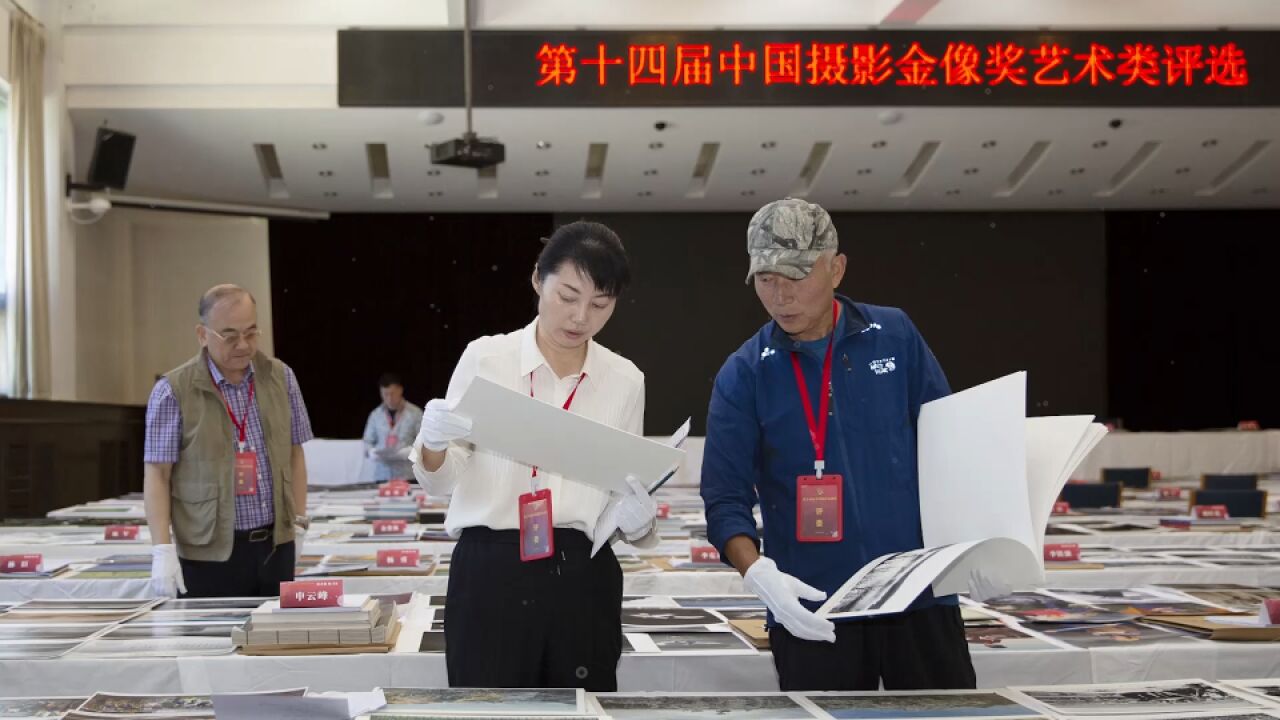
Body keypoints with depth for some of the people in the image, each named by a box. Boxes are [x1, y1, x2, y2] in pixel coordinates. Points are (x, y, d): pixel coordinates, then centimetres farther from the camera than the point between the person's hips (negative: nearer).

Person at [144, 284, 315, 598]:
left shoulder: (280, 378, 7)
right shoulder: (174, 391, -6)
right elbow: (157, 474, -6)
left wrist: (299, 522, 10)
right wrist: (163, 551, -13)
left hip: (275, 545, 4)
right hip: (210, 553, -4)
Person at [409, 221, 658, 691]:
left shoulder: (625, 380, 5)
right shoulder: (484, 358, -2)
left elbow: (629, 489, 10)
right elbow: (441, 482, 2)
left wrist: (636, 518, -12)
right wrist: (432, 445, -20)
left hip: (582, 578, 2)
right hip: (490, 573, -2)